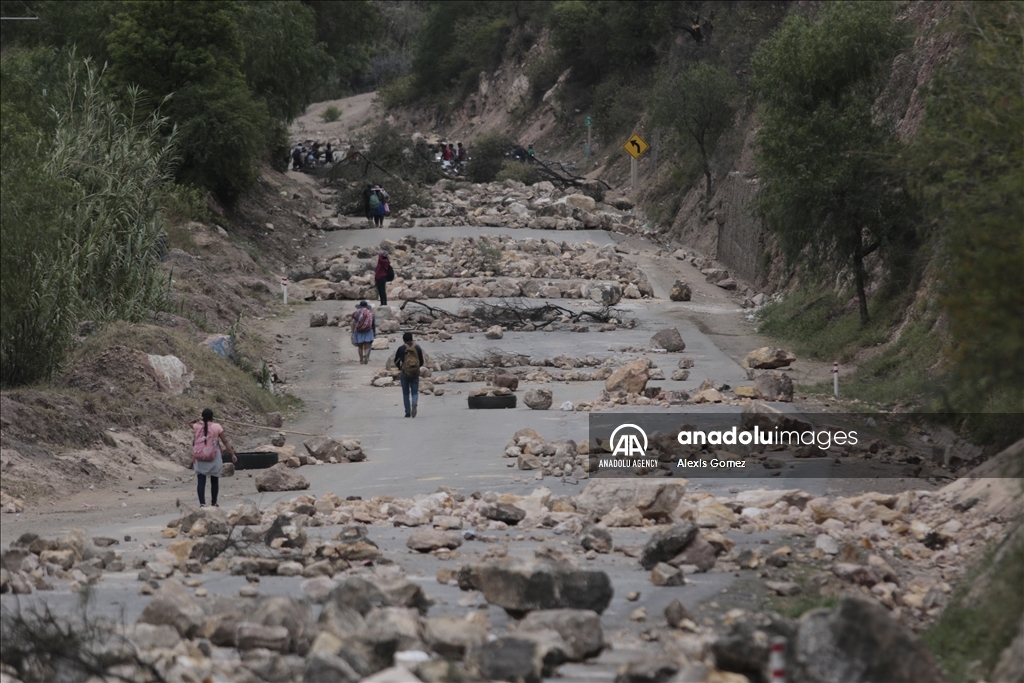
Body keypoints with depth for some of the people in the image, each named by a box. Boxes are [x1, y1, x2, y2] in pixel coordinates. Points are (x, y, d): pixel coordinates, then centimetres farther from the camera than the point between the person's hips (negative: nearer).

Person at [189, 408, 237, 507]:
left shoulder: (197, 426, 0)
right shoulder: (217, 427, -5)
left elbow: (190, 423, 25)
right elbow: (225, 442, -4)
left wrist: (198, 420, 11)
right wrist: (233, 454, 0)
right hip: (214, 457, -1)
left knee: (201, 481, -3)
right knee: (214, 481, 13)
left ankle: (202, 503, -19)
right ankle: (213, 503, 21)